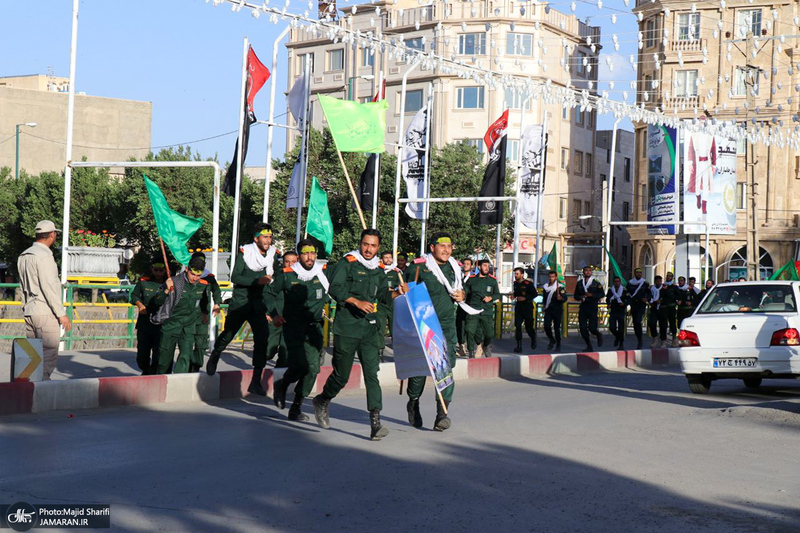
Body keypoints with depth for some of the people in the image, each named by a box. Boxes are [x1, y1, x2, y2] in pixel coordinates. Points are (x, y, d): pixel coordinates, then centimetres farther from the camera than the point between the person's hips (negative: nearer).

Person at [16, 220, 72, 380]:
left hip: (29, 312, 9)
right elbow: (49, 287, -17)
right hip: (45, 313, -9)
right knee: (49, 357, -7)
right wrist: (62, 313, -14)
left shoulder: (23, 256, 15)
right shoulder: (44, 255, -13)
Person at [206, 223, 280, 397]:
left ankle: (256, 382, -7)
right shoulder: (245, 252, -9)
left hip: (257, 305, 3)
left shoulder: (273, 255, 3)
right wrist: (257, 281, -25)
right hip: (239, 303, -3)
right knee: (227, 335, 9)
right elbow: (235, 277, -16)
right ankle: (214, 357, 44)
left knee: (262, 339, -12)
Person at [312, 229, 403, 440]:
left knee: (372, 373, -7)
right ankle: (322, 401, 33)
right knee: (341, 375, 5)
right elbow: (335, 288, -13)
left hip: (370, 329, 4)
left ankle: (375, 421, -11)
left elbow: (382, 295, 23)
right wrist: (357, 302, -23)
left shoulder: (379, 270, 15)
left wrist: (397, 293, 4)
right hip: (346, 329, -4)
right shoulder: (347, 263, -3)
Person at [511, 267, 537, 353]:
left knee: (528, 327, 4)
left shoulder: (528, 283, -11)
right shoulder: (515, 283, 7)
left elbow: (534, 294, -9)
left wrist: (525, 298, -18)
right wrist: (514, 295, 0)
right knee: (517, 326, -6)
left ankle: (533, 338, 37)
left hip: (527, 307, -4)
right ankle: (519, 346, -4)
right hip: (518, 307, 4)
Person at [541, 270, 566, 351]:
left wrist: (561, 298, -30)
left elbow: (565, 298, -10)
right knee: (547, 326, -11)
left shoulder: (560, 287, -5)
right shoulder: (545, 287, 10)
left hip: (557, 310, -3)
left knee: (557, 328, 0)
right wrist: (544, 305, 21)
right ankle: (552, 340, 15)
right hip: (548, 309, 3)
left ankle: (558, 345, 17)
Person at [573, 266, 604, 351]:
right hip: (583, 307, 4)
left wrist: (592, 295, -16)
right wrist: (580, 297, -6)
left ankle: (599, 335, 25)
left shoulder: (596, 283, 3)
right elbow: (576, 295, 17)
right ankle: (589, 347, 13)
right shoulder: (579, 283, 12)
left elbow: (602, 294, -2)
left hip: (592, 307, -3)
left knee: (592, 328, -11)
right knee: (583, 328, -1)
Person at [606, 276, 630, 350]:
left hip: (622, 311, -2)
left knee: (621, 329, -1)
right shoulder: (610, 290, 6)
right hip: (613, 311, 2)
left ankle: (621, 344, 11)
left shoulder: (624, 290, 0)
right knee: (612, 328, -6)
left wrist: (624, 303, -19)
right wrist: (609, 304, -4)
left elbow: (629, 299, 1)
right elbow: (607, 299, 16)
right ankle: (617, 337, 26)